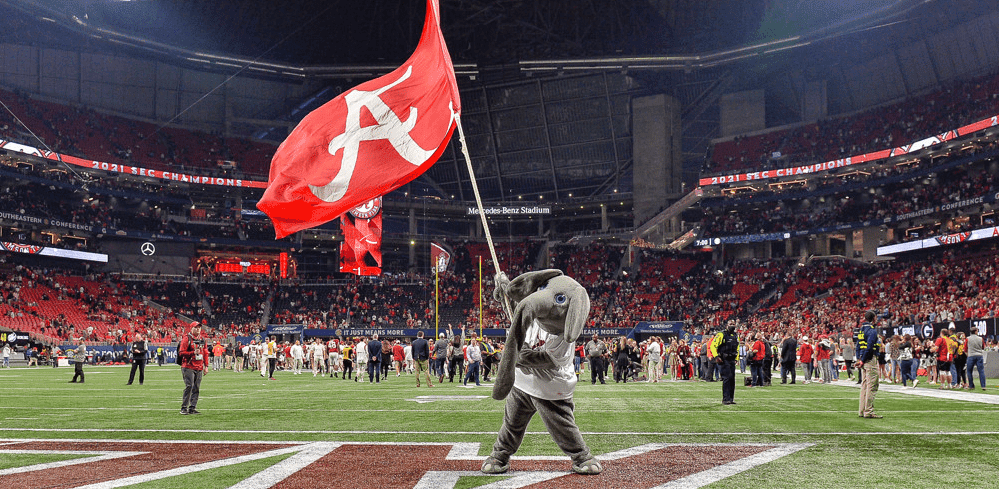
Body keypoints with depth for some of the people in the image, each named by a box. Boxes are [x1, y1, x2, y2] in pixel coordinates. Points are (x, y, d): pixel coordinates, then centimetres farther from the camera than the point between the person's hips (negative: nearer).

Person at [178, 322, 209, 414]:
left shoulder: (202, 339, 15)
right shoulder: (187, 338, -4)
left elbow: (205, 353, 19)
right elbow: (181, 353, -8)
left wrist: (206, 366, 14)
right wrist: (193, 353, -18)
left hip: (199, 368, 6)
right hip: (188, 367, -6)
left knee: (196, 388, 5)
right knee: (189, 386, -13)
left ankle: (192, 408, 10)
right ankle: (184, 408, -6)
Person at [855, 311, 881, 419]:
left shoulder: (861, 329, 14)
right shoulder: (872, 330, -13)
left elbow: (858, 346, 16)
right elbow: (869, 347, -19)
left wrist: (859, 359, 14)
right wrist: (862, 361, -15)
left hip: (863, 360, 9)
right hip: (870, 359, -9)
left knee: (864, 385, 13)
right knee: (872, 386, -7)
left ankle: (862, 411, 15)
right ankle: (869, 411, -8)